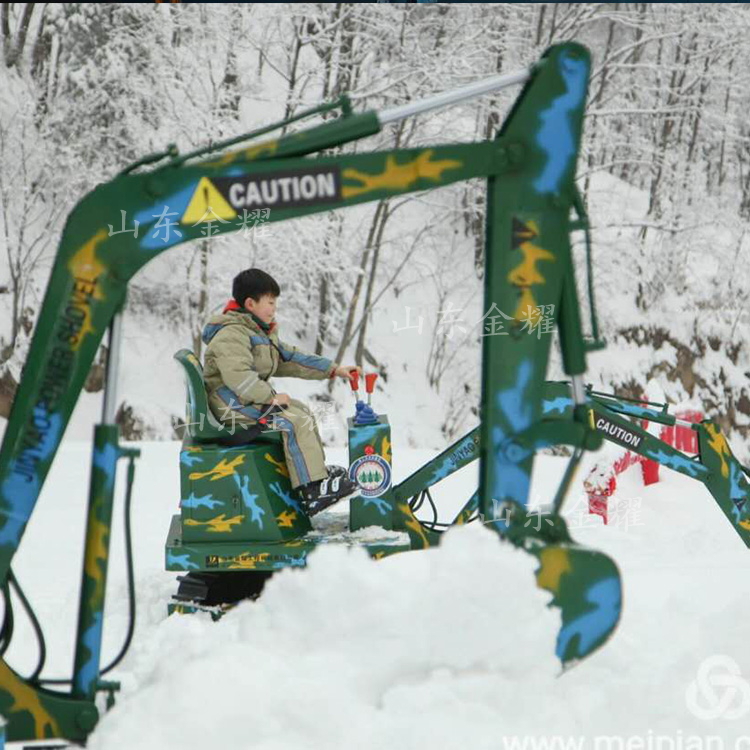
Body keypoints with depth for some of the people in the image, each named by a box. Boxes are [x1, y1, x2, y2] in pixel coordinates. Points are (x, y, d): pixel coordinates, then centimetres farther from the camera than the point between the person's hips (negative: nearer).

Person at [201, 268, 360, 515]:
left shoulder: (261, 333, 16)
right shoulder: (231, 334, -19)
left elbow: (290, 359, 19)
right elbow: (238, 376, -31)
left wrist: (333, 370, 15)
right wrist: (270, 397, -27)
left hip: (253, 399, 11)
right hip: (232, 404, -11)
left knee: (301, 410, 14)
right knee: (295, 422, -21)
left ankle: (318, 471, 22)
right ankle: (313, 492, -25)